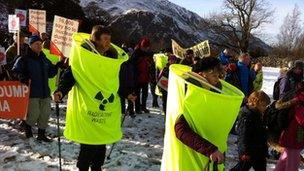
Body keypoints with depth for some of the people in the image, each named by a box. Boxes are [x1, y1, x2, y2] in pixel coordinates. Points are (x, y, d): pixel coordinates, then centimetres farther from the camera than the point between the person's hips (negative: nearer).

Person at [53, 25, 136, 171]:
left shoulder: (113, 58, 10)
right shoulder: (82, 56, -8)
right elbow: (69, 75, -10)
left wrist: (126, 94, 16)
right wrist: (61, 91, -25)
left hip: (107, 112, 6)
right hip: (87, 110, -5)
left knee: (101, 145, 14)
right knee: (87, 146, 1)